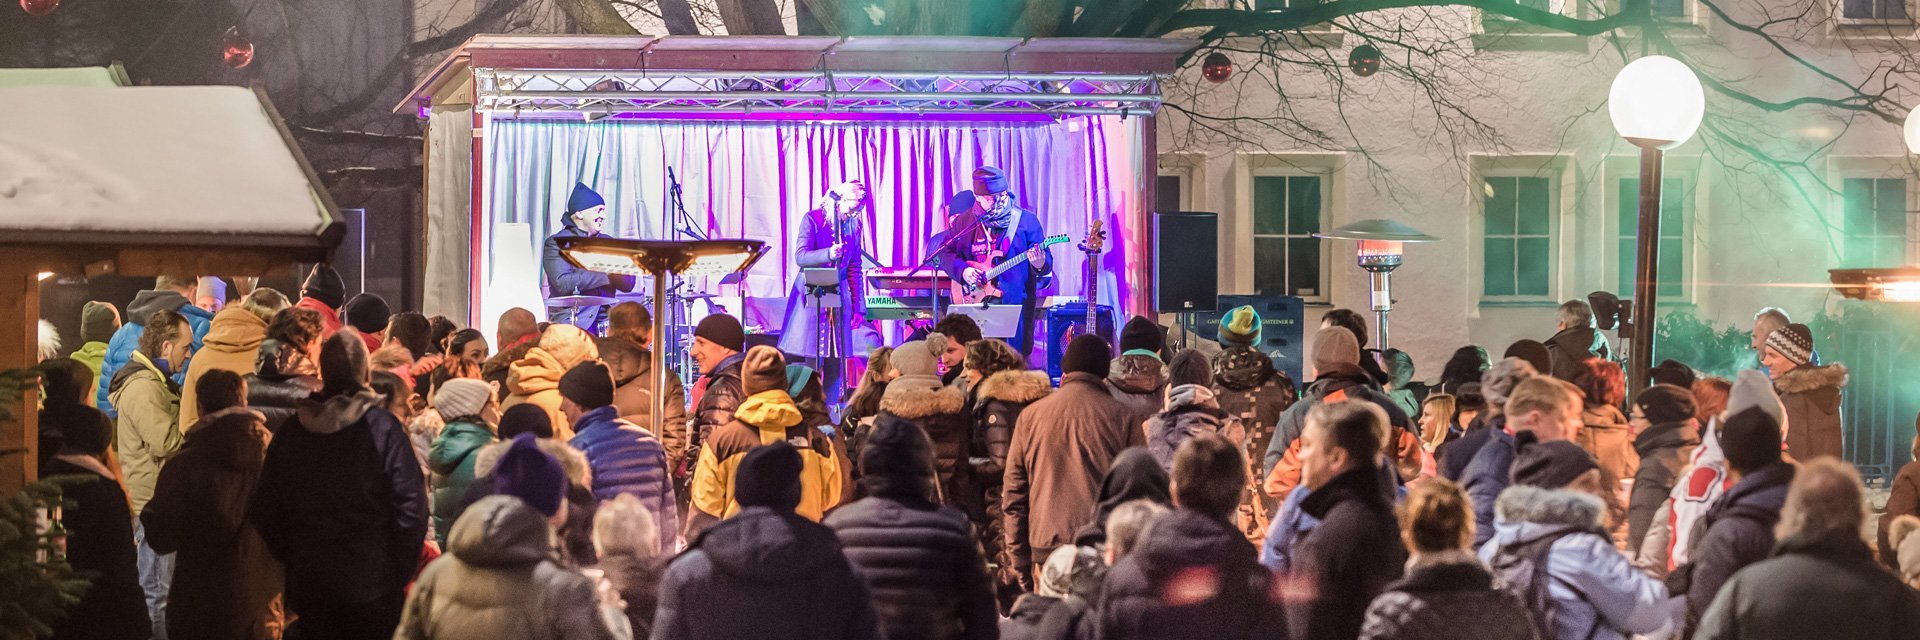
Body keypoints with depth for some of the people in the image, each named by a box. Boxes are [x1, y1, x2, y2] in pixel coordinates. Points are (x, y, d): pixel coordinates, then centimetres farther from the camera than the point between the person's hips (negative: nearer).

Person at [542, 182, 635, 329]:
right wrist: (604, 274, -14)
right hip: (571, 320, -5)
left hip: (605, 319, 5)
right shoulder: (556, 243, 0)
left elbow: (628, 285, 11)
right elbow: (563, 284, -15)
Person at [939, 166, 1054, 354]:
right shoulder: (964, 221, 10)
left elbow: (1047, 265, 0)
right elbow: (946, 254, 11)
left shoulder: (1026, 220, 1)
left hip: (1015, 302, -2)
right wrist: (962, 270, -8)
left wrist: (1040, 264, -24)